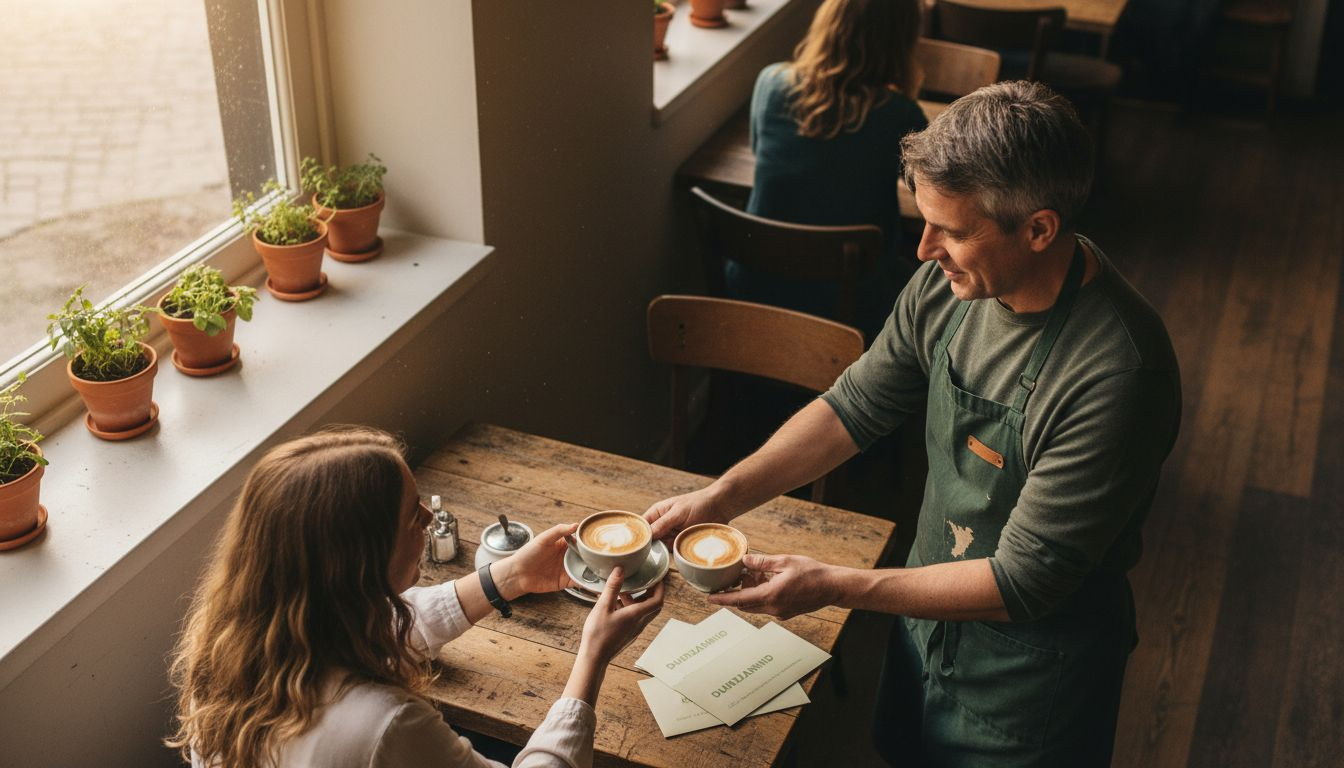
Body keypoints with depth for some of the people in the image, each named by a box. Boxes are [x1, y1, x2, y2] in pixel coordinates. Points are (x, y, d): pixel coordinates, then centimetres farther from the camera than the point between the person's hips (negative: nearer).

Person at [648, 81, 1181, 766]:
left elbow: (1023, 585, -30)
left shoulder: (1117, 375, -35)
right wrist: (721, 497, -10)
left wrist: (829, 587, -29)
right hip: (930, 614, 6)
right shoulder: (950, 282, -15)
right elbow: (856, 405, -1)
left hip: (1033, 674, -5)